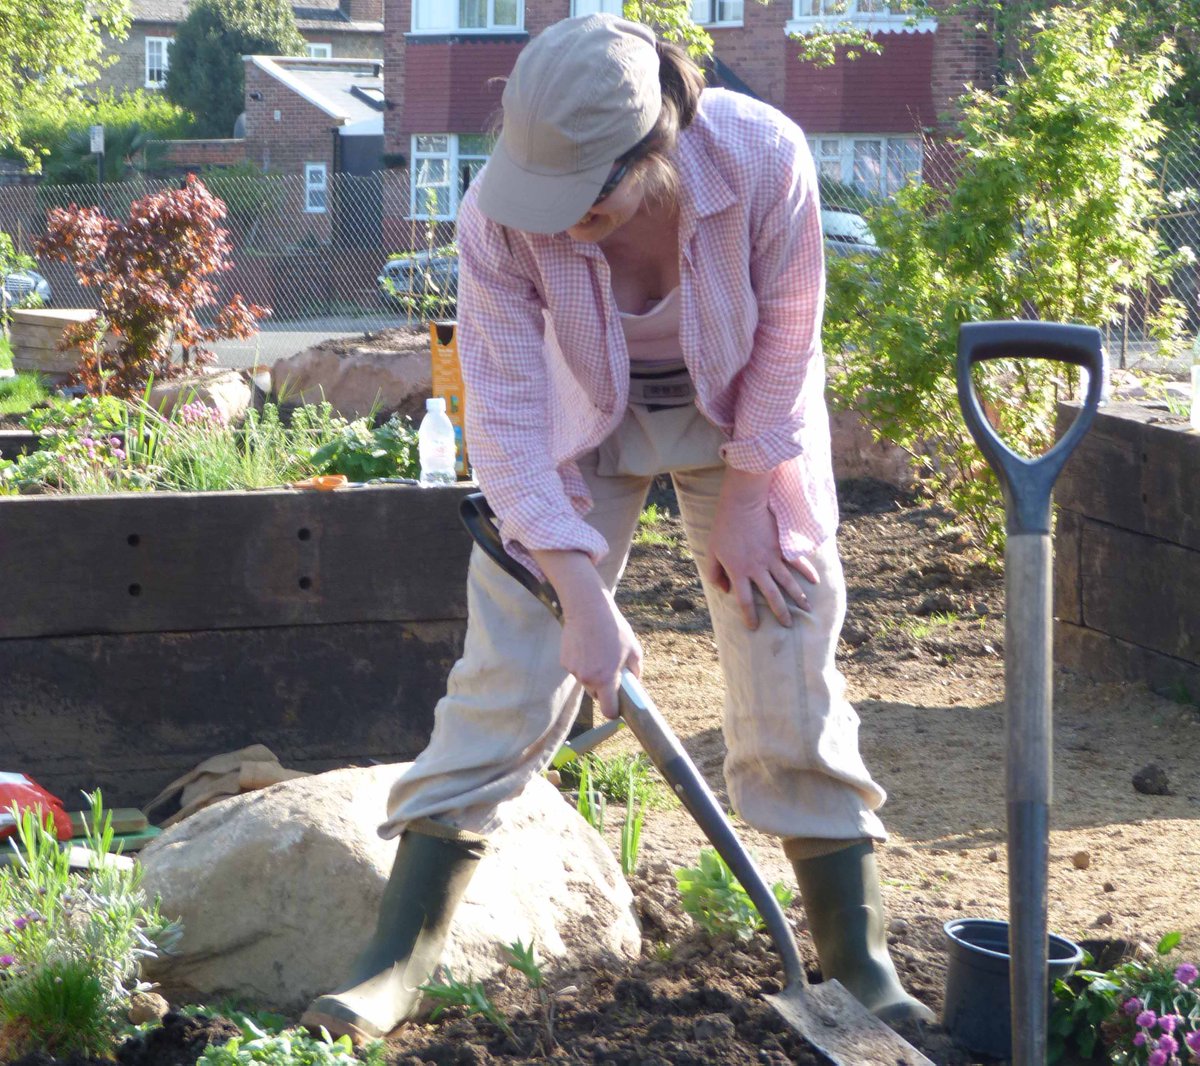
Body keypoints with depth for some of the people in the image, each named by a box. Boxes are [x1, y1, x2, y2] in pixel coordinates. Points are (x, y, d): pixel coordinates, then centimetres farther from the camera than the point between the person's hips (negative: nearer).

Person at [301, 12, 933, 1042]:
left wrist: (744, 502, -10)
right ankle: (399, 958, -4)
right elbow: (507, 415, -27)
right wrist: (583, 596, -30)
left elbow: (787, 343, -17)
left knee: (791, 665, -3)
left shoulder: (764, 158, -33)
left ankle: (860, 959, 9)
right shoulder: (500, 216, -32)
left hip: (740, 418, 0)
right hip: (583, 422, 0)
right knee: (508, 668, -8)